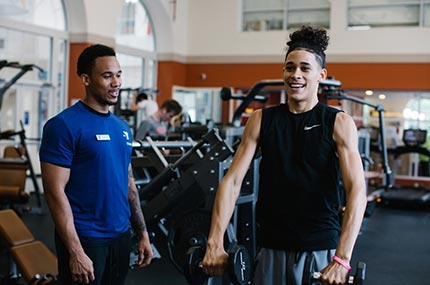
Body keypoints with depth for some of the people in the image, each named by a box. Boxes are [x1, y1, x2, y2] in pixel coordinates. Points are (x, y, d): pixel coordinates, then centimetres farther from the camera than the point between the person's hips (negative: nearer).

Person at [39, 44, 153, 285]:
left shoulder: (123, 128, 9)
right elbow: (55, 192, -16)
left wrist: (143, 234, 12)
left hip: (121, 236, 7)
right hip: (85, 238, -7)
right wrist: (76, 251, -20)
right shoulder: (65, 125, -12)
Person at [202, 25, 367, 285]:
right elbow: (232, 180, -5)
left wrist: (342, 259, -28)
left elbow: (357, 190, -16)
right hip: (271, 248, 2)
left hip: (321, 249, -2)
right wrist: (215, 243, -16)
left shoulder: (339, 123, -6)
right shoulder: (261, 120, 1)